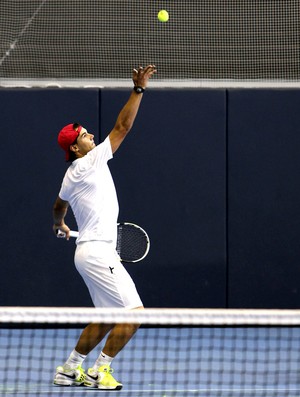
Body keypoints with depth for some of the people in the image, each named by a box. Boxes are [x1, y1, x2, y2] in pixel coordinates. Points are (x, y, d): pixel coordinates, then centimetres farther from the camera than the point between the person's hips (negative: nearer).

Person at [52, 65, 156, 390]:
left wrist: (60, 225, 55)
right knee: (133, 312, -11)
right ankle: (100, 371, -7)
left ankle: (70, 369, 17)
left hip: (89, 251, 10)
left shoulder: (72, 176, 15)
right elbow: (122, 128, -14)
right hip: (98, 251, -10)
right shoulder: (90, 163, -11)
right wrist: (139, 89, -13)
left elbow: (59, 205, 34)